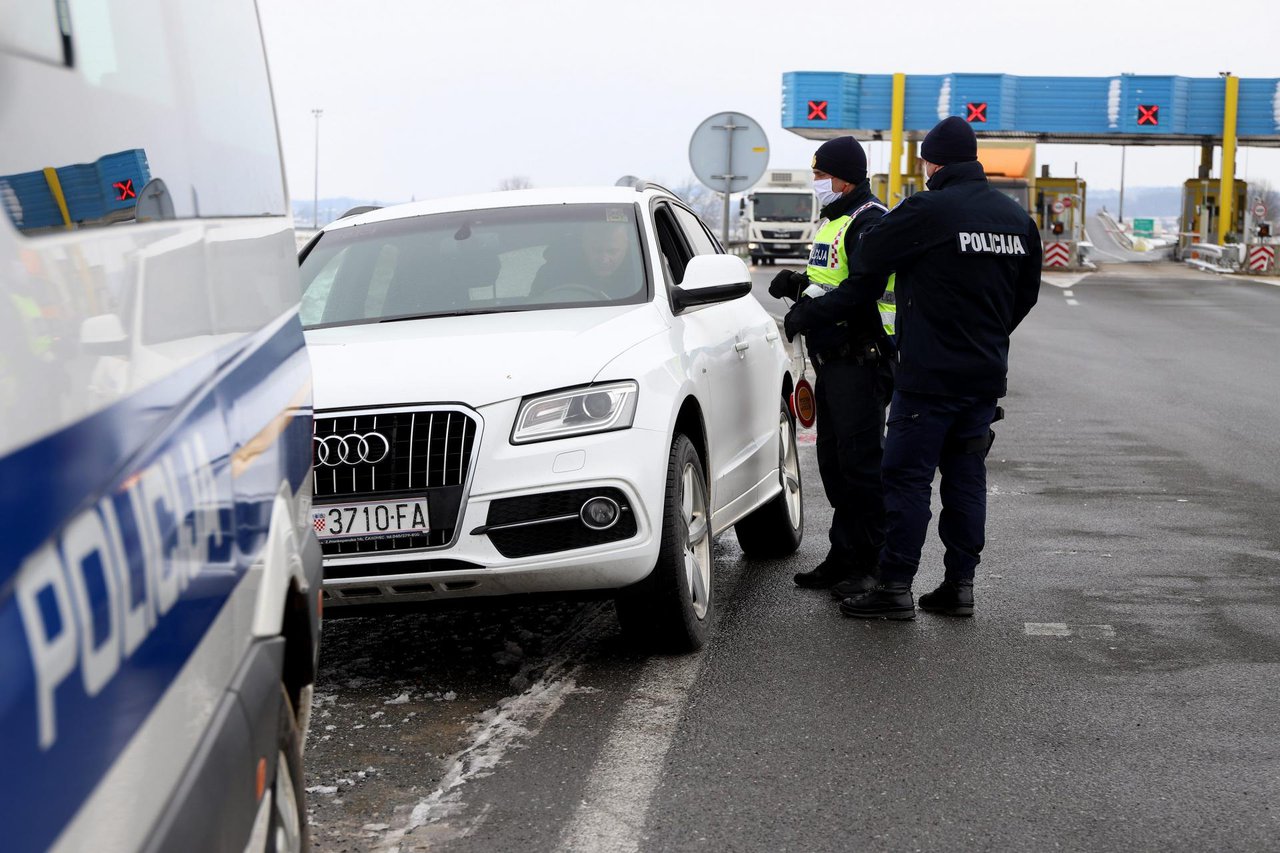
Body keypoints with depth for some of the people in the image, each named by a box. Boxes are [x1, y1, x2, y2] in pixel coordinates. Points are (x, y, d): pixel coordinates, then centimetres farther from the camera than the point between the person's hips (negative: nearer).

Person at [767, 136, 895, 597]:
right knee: (834, 461, 13)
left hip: (862, 361, -10)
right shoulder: (833, 221, 20)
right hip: (833, 360, 10)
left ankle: (871, 565, -2)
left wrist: (812, 312, -21)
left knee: (861, 463, -8)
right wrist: (799, 284, 9)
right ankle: (844, 556, 22)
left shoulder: (869, 222, -13)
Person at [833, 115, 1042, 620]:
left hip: (930, 374, -7)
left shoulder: (928, 210, -13)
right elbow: (1027, 291, 18)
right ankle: (959, 584, 16)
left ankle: (895, 587, -2)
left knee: (907, 476, -2)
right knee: (966, 476, 12)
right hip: (987, 373, 7)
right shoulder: (1016, 217, 9)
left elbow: (865, 258, -6)